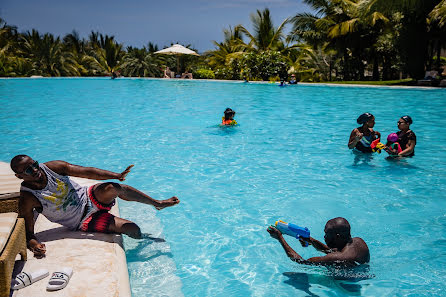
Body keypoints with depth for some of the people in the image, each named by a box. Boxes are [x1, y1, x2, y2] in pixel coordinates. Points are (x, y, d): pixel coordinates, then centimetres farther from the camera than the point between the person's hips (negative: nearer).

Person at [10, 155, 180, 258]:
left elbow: (87, 172, -10)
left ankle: (157, 203, -13)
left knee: (112, 187, -34)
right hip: (84, 222, -3)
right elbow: (29, 233, -11)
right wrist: (34, 244, -35)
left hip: (90, 198, 3)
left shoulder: (52, 167, -7)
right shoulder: (27, 199, -15)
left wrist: (117, 175, -22)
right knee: (132, 229, -22)